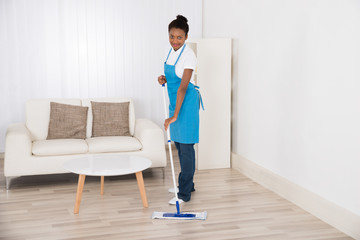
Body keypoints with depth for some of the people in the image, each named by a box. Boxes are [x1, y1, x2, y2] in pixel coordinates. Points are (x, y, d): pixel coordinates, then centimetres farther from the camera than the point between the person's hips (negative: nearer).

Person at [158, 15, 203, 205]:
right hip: (174, 100, 9)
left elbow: (183, 87, -24)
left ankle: (185, 193, 1)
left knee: (186, 145, -6)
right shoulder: (172, 51, 7)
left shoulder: (188, 55, -19)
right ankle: (187, 184, 30)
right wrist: (164, 79, -2)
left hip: (187, 102, -9)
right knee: (178, 143, 15)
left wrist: (175, 115, -27)